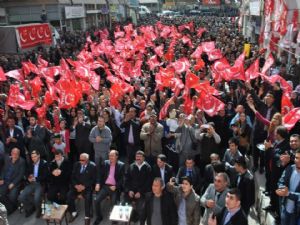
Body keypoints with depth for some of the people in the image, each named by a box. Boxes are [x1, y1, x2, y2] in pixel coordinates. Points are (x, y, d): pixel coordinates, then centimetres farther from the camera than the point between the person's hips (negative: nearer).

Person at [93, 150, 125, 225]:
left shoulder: (121, 165, -2)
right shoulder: (105, 163, 7)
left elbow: (122, 178, -5)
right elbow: (100, 174, 7)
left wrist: (115, 186, -15)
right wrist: (98, 183, -8)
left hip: (114, 188, -3)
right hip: (105, 186, 3)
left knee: (114, 204, -14)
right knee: (96, 201, -10)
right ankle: (99, 217, 13)